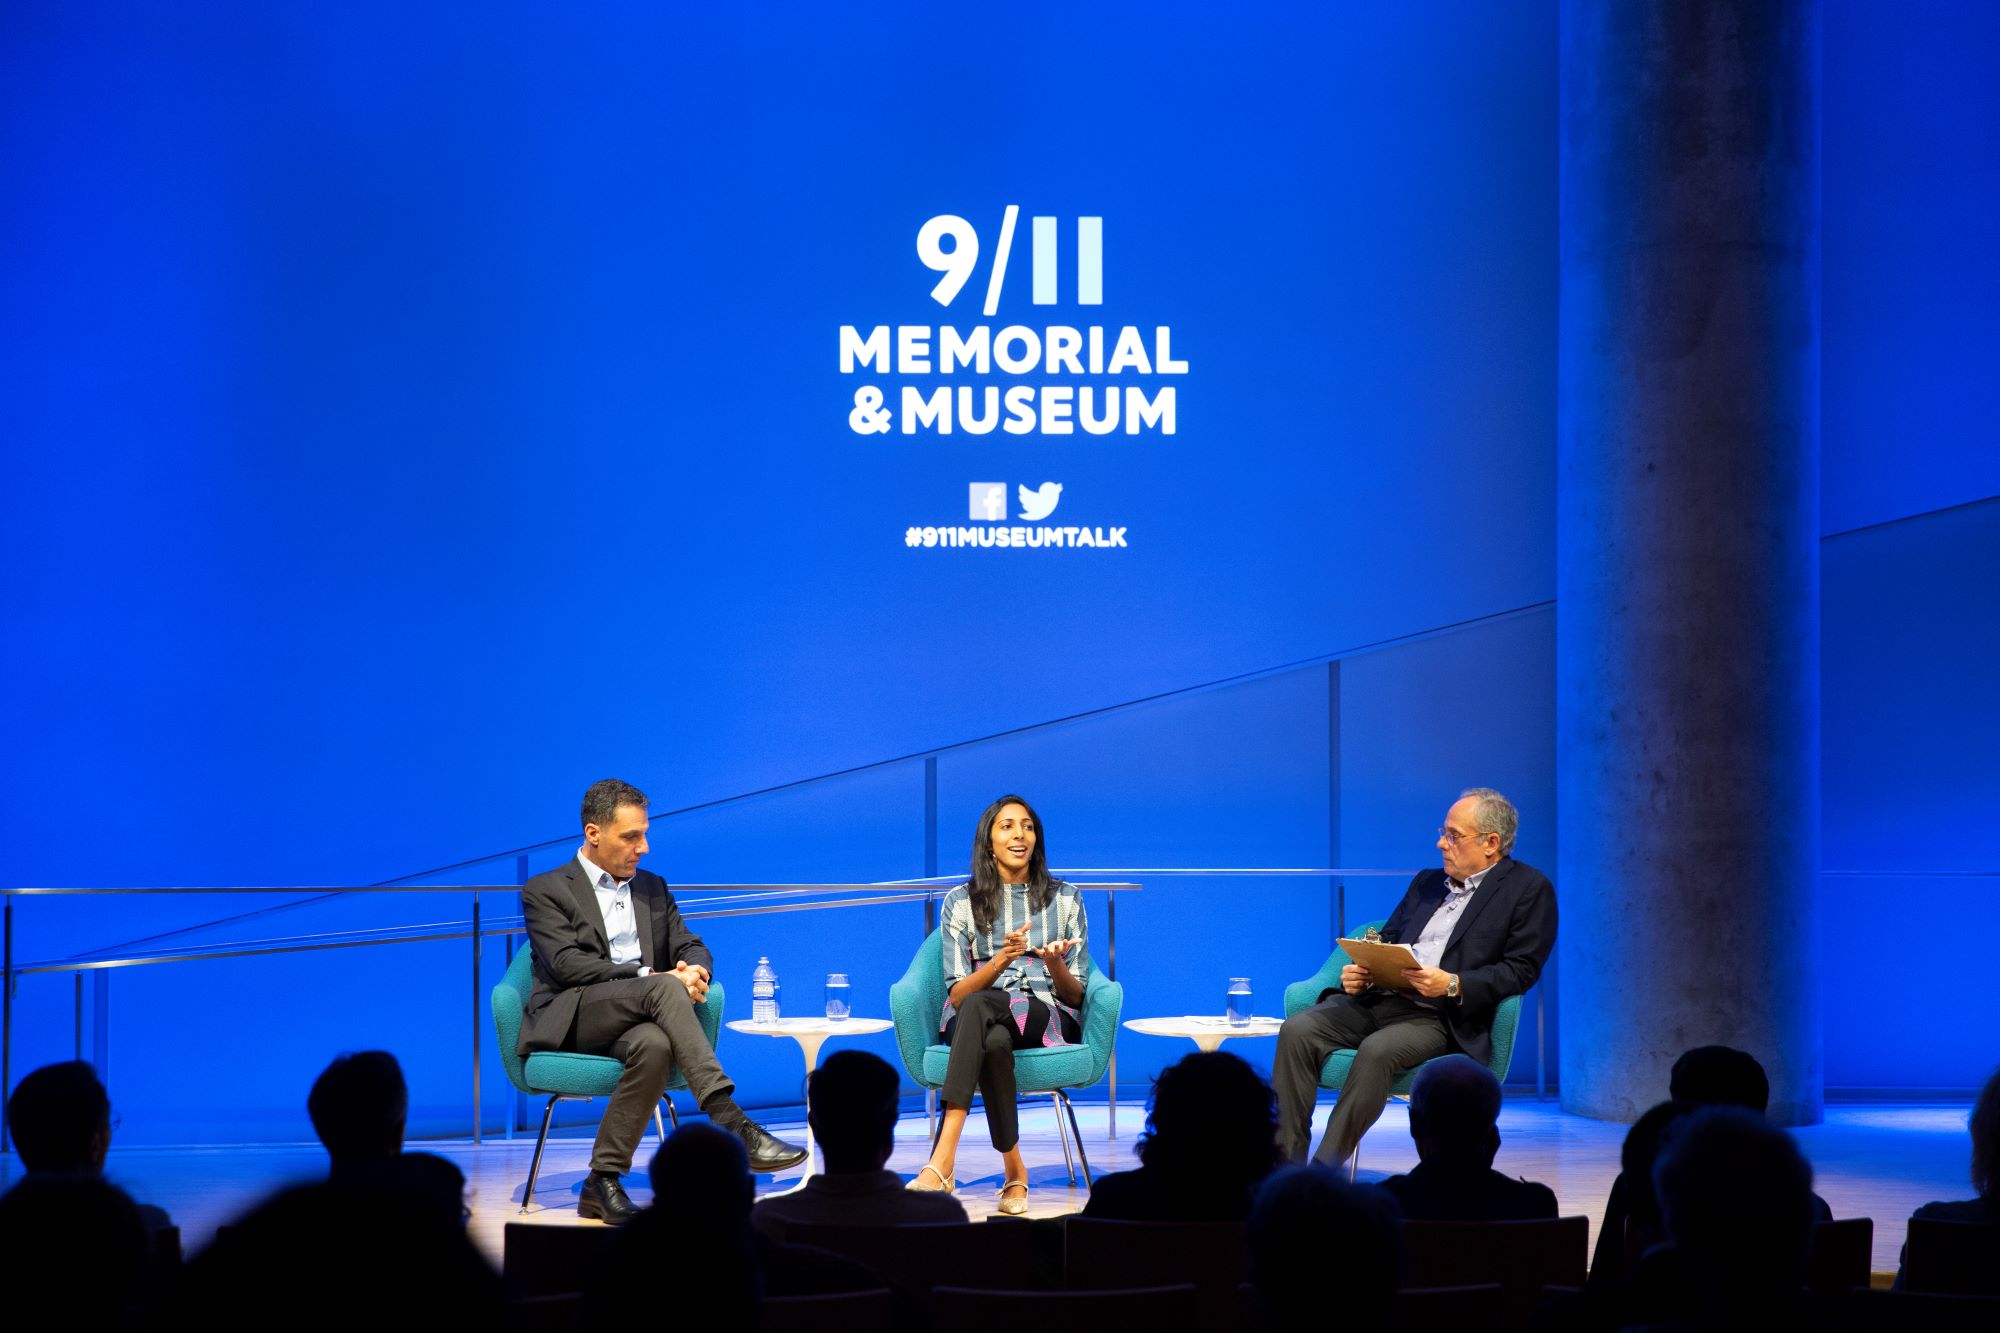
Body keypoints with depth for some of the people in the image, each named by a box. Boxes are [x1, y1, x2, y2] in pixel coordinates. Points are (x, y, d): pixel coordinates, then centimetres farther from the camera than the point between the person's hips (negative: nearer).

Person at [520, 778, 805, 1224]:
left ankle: (603, 1183, -30)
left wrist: (694, 971, -9)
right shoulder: (546, 891, 7)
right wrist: (653, 978, -18)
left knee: (654, 1045, -36)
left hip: (635, 1022, 4)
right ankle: (732, 1124, -42)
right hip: (571, 1020, -4)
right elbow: (567, 965, -8)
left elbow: (692, 948, 19)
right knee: (663, 990, -34)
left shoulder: (652, 888, 24)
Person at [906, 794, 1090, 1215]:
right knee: (994, 1040, -41)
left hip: (1050, 1020, -1)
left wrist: (1054, 965, -14)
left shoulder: (1065, 899, 14)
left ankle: (941, 1162, -44)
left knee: (979, 1006, -37)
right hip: (979, 1022, 1)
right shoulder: (961, 902, 11)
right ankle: (1014, 1172, -36)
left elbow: (1075, 995, 10)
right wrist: (1001, 960, -16)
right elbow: (957, 994, 2)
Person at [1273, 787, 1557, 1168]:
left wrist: (1453, 985, -20)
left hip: (1440, 1018, -6)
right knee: (1297, 1030, -20)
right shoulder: (1427, 883, 25)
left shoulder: (1529, 889, 4)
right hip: (1378, 997, 6)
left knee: (1378, 1051, -36)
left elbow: (1520, 970, -5)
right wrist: (1359, 974, 1)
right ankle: (1285, 1161, -22)